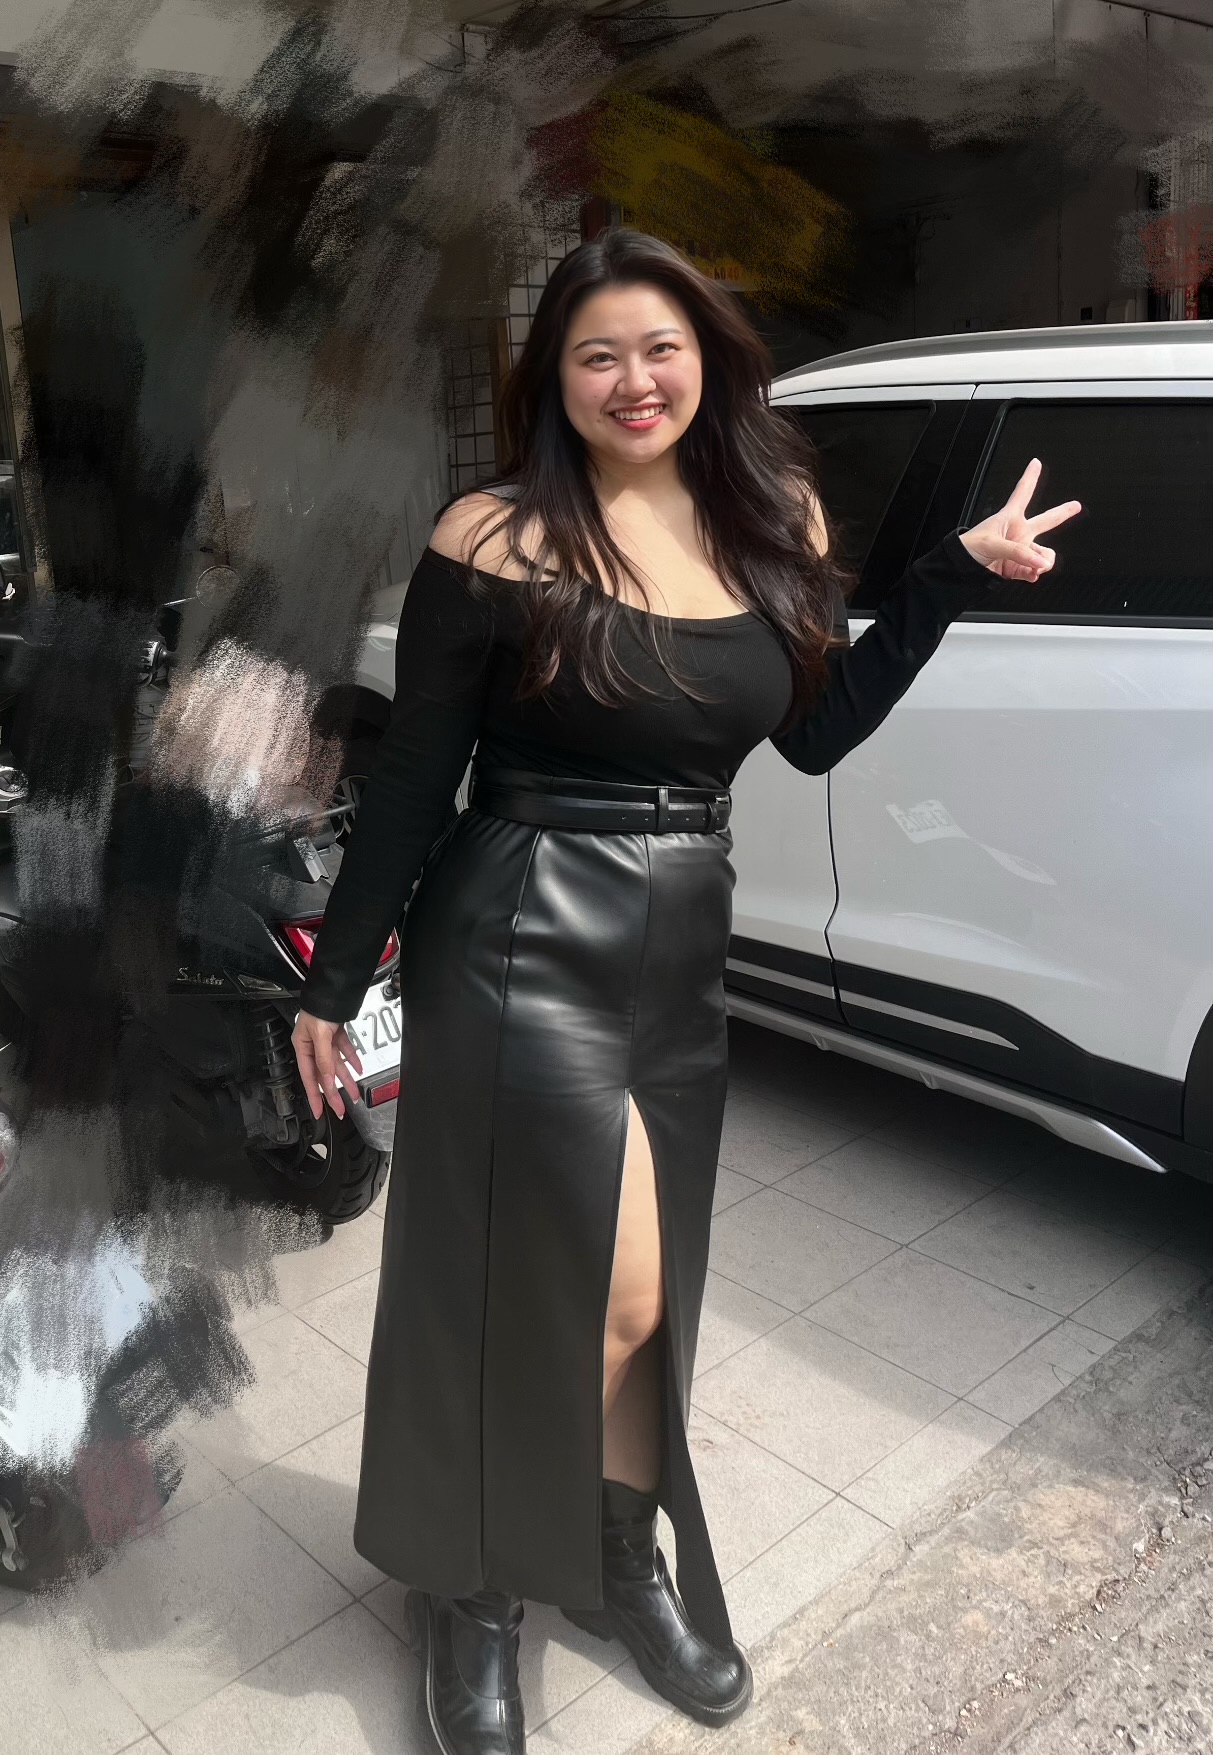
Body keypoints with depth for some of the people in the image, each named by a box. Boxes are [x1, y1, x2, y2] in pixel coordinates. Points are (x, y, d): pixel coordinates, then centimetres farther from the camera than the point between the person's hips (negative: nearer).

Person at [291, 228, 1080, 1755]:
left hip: (682, 959, 5)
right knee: (612, 1298, -2)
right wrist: (335, 984, -2)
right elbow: (410, 778, -6)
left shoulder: (773, 522, 6)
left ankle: (620, 1562, 43)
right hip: (519, 954, -5)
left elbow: (816, 734, 12)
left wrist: (960, 569, 8)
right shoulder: (497, 540, -10)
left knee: (640, 1299, 17)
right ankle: (469, 1600, 27)